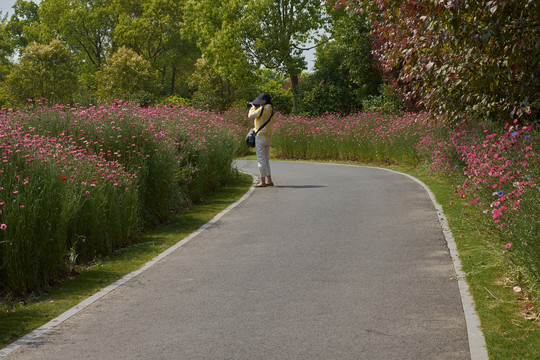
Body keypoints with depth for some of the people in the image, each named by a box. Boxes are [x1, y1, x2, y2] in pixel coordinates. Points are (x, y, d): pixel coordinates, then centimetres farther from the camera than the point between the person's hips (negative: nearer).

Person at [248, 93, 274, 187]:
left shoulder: (261, 109, -14)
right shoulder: (270, 110, 11)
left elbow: (250, 116, -6)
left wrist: (253, 107, 10)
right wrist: (255, 107, 21)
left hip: (261, 136, -8)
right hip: (268, 137, 8)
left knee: (261, 159, -6)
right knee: (266, 159, 15)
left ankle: (262, 181, -7)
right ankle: (269, 180, 16)